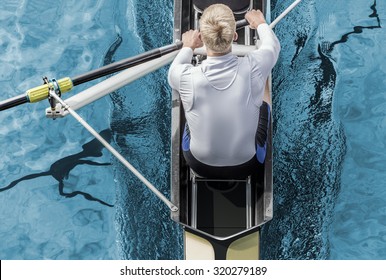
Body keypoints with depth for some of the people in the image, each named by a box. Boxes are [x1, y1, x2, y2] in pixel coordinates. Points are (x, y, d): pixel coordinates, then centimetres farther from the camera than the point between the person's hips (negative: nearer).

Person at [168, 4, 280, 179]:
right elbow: (273, 45, 1)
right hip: (245, 167, 0)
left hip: (199, 166, 0)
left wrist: (188, 47, 22)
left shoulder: (188, 77, -27)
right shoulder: (254, 67, -26)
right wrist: (260, 23, 22)